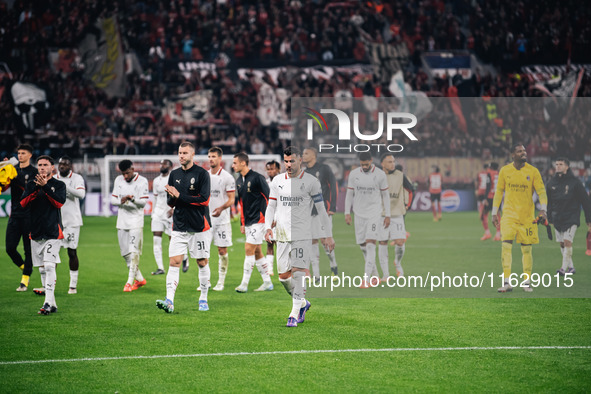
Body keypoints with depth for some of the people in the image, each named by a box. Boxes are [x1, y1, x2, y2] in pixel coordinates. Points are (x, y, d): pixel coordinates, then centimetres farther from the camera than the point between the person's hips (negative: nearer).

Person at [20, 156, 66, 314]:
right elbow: (23, 203, -2)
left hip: (53, 231, -4)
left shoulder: (59, 185, 4)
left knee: (49, 267, -17)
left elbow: (59, 202, -13)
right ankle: (52, 304, 12)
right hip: (36, 232, 5)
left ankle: (48, 303, -22)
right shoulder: (31, 184, 12)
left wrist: (45, 186, -19)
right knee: (42, 270, 6)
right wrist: (36, 188, -14)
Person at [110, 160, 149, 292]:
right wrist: (121, 201, -15)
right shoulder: (118, 180, 8)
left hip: (136, 221, -5)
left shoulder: (142, 181, -5)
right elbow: (112, 199, 7)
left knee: (134, 252, -12)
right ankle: (140, 279, 21)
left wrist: (133, 199, -31)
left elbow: (143, 202, -10)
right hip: (122, 221, 5)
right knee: (125, 253, 8)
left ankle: (130, 281, -10)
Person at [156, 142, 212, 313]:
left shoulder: (202, 174, -6)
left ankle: (203, 299, 19)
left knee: (202, 263, 5)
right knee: (174, 262, -7)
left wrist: (179, 196, -16)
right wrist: (172, 198, -12)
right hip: (179, 227, 4)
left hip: (199, 227, -4)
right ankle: (169, 301, -13)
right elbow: (170, 202, 13)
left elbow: (204, 199, -15)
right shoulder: (174, 174, 10)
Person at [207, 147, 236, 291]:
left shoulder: (227, 177, -5)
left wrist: (221, 208, -25)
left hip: (221, 219, -4)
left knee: (222, 250, -1)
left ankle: (221, 282, 7)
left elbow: (231, 199, -9)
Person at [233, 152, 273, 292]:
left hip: (259, 219, -8)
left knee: (249, 249, -11)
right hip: (248, 221, 8)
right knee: (257, 252, 9)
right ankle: (267, 283, 16)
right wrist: (242, 223, 19)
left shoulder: (257, 178, -13)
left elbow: (269, 197, -11)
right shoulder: (239, 181, 11)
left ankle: (244, 284, -9)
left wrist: (271, 218, -13)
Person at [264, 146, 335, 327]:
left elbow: (321, 209, 0)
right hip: (282, 236, 5)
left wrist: (327, 234, -2)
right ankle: (302, 303, 28)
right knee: (283, 277, 5)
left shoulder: (311, 182, -2)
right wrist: (268, 227, 0)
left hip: (302, 235, -5)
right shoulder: (277, 181, 10)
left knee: (298, 273, -13)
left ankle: (295, 314, -9)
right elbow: (271, 206, 16)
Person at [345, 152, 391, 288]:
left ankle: (366, 278, -17)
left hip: (374, 213, -3)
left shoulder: (380, 174, -4)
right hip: (359, 214, 3)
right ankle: (374, 274, 25)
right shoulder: (353, 174, 2)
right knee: (362, 245, 6)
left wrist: (387, 215, 2)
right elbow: (349, 194, 9)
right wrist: (347, 213, 3)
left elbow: (385, 195, 3)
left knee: (370, 244, -15)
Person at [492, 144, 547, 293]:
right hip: (509, 215, 0)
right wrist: (494, 213, 8)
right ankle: (507, 282, -12)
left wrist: (543, 210, -17)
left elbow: (541, 192, -2)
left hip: (527, 216, 0)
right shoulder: (505, 171, 2)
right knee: (506, 245, -13)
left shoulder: (533, 171, -2)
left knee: (526, 249, 3)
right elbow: (499, 192, 11)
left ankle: (526, 282, 16)